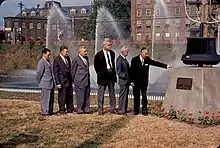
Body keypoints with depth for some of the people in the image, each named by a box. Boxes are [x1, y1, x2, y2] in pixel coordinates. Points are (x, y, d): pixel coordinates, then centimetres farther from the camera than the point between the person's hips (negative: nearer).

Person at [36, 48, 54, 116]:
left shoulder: (48, 61, 15)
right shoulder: (41, 62, -14)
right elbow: (38, 73, -13)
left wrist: (52, 82, 17)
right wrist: (40, 83, -5)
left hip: (51, 84, 9)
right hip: (45, 84, -9)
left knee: (51, 98, 13)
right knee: (45, 98, -2)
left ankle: (50, 111, 22)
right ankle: (44, 112, 6)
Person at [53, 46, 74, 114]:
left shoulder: (67, 58, 10)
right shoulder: (57, 60, -11)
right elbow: (55, 72, -12)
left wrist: (72, 79, 14)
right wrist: (58, 83, -15)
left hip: (69, 81, 7)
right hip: (62, 82, -7)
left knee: (70, 96, 12)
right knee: (62, 96, 1)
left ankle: (70, 109, 24)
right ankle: (62, 110, 13)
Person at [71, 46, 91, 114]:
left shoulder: (86, 58, 14)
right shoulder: (76, 59, -7)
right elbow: (73, 71, -2)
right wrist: (74, 80, 0)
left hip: (87, 80, 7)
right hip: (80, 81, -7)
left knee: (87, 96, 9)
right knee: (80, 96, -2)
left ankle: (86, 109, 15)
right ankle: (79, 109, 6)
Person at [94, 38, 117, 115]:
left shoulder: (112, 53, 8)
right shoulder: (99, 54, -8)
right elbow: (96, 65, 0)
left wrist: (113, 71, 12)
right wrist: (99, 73, -2)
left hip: (111, 74, 5)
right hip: (103, 75, -5)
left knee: (112, 92, 10)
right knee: (101, 93, 2)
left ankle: (112, 108, 18)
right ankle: (100, 109, 9)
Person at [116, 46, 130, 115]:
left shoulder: (124, 59, 15)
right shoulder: (119, 59, -13)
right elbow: (119, 71, -17)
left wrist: (129, 78, 12)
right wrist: (125, 77, -20)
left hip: (126, 80, 9)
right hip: (123, 80, -9)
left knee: (126, 96, 13)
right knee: (122, 96, -5)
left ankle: (124, 110, 21)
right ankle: (121, 111, 1)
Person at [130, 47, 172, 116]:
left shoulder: (147, 59, 2)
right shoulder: (134, 60, -7)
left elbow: (156, 63, 4)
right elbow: (132, 71, -6)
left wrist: (166, 66, -3)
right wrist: (132, 81, -9)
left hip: (144, 82, 2)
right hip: (136, 82, -2)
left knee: (144, 96, 2)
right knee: (136, 96, 6)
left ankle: (144, 111, 8)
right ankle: (136, 110, 16)